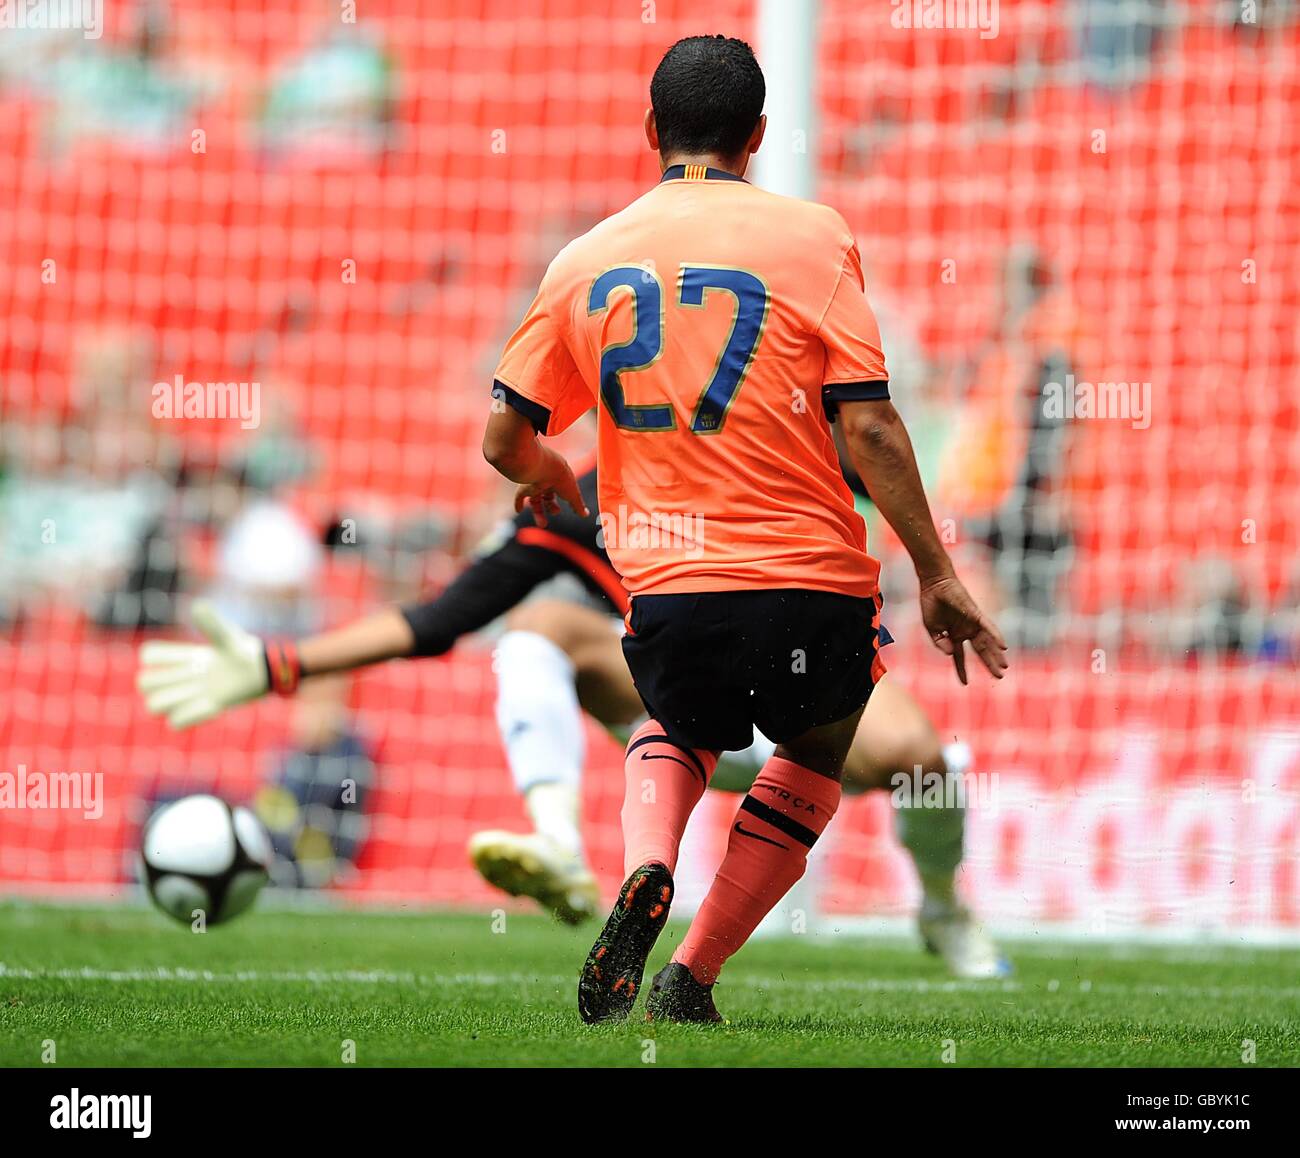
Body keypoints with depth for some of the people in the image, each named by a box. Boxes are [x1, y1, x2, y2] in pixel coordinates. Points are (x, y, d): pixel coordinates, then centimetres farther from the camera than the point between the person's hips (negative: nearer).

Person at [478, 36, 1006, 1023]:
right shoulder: (810, 236, -3)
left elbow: (505, 439, 11)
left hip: (665, 590, 2)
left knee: (680, 725, 32)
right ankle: (691, 979, 13)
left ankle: (645, 874, 0)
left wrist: (553, 482, 34)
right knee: (814, 763, 25)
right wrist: (936, 575, -5)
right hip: (809, 588, -2)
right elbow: (869, 426, -10)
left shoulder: (587, 259, 6)